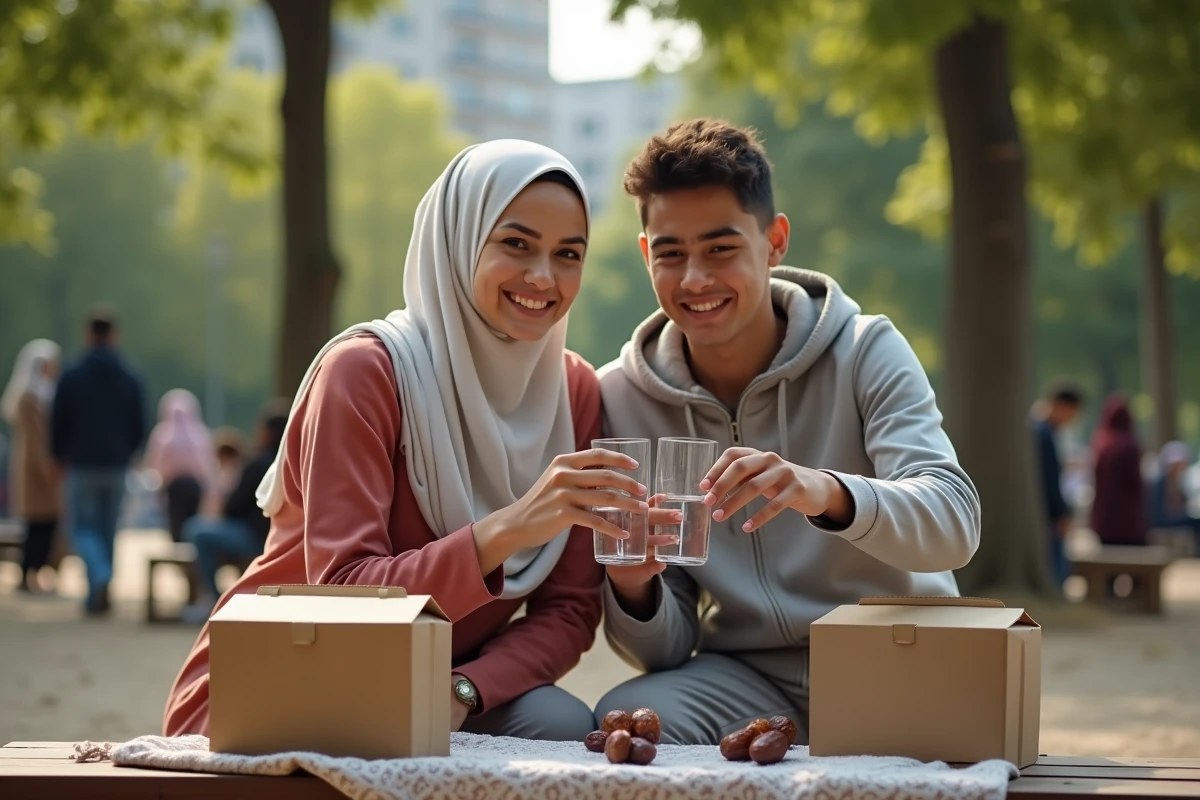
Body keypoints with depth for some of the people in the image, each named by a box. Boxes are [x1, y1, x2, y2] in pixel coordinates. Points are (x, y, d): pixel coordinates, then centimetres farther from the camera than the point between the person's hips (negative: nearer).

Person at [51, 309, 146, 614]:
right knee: (107, 531, 12)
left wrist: (61, 456, 15)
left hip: (82, 466, -3)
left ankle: (100, 576, -24)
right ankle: (97, 597, 14)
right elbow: (139, 429, 3)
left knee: (84, 529, 3)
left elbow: (58, 423, -3)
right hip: (116, 468, 3)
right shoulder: (131, 380, 0)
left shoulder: (72, 377, -8)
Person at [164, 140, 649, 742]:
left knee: (563, 726, -24)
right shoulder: (365, 371, -16)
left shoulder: (576, 391, -1)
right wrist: (510, 527, -37)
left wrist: (463, 692, -22)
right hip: (266, 694, -4)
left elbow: (567, 611, -3)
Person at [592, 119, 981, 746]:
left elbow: (954, 525, -23)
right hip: (747, 678, 1)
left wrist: (827, 493, -43)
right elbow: (667, 650, -1)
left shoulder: (866, 354, -6)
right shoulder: (621, 399, -1)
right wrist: (633, 589, -25)